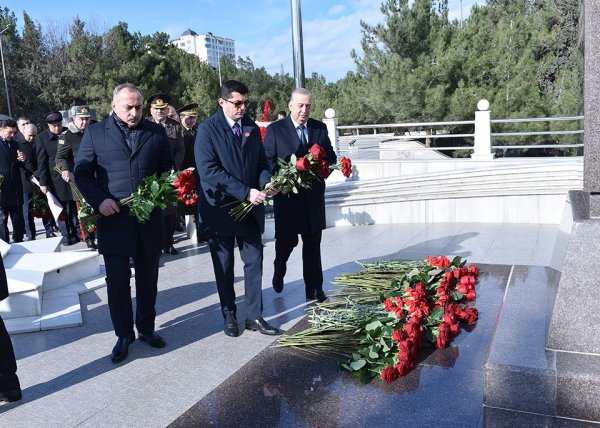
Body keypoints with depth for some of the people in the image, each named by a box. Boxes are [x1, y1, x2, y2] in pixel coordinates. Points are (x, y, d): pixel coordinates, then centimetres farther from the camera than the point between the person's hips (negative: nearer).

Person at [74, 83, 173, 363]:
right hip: (113, 219, -1)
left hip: (149, 219, 2)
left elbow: (167, 169, 9)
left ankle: (146, 329, 31)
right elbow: (81, 172, 1)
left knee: (148, 279, 13)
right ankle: (123, 334, 22)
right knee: (117, 281, 5)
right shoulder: (95, 133, 2)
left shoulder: (156, 132, 6)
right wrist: (98, 200, -13)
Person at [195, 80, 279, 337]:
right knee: (224, 266, 10)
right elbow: (208, 171, -19)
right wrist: (245, 192, -24)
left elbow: (261, 162, 11)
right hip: (220, 208, -4)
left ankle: (254, 316, 16)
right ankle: (229, 315, 25)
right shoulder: (208, 129, -10)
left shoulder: (252, 128, 7)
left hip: (250, 209, 4)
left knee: (254, 262, 4)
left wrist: (267, 182, -12)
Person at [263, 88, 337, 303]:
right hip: (287, 195, -3)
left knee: (313, 245, 7)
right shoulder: (275, 129, -2)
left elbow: (331, 156, 12)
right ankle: (279, 271, 35)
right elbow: (268, 160, -4)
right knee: (286, 240, 4)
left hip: (313, 195, 3)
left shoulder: (320, 128, 9)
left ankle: (314, 289, 16)